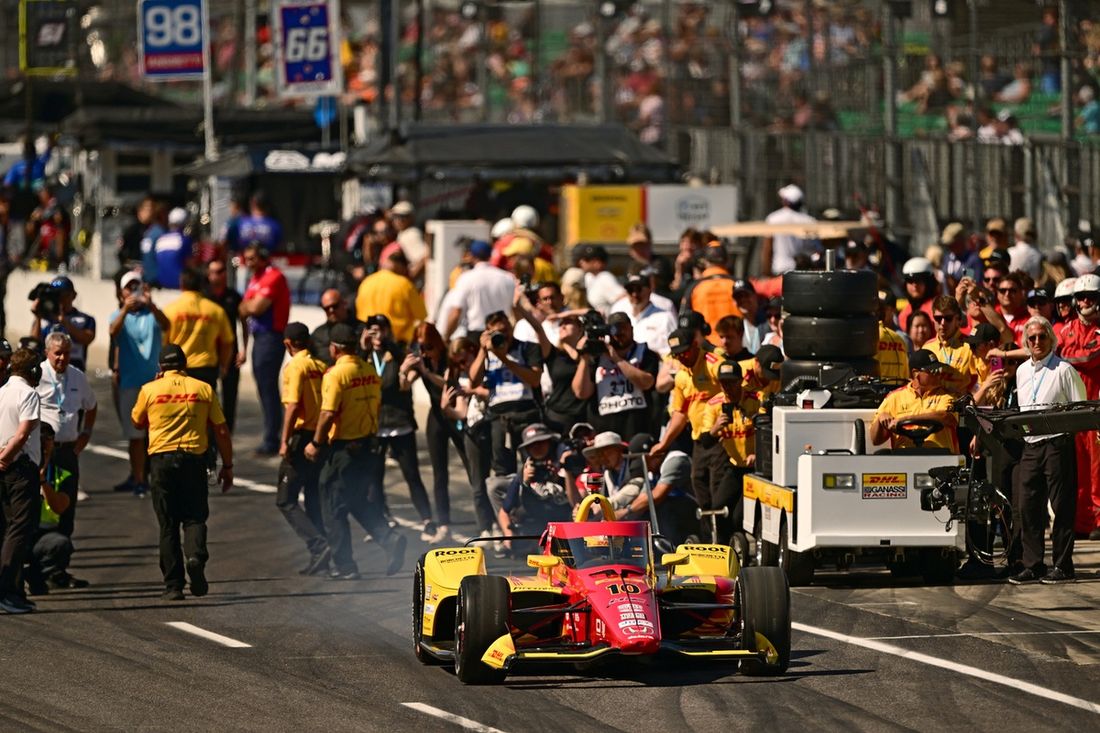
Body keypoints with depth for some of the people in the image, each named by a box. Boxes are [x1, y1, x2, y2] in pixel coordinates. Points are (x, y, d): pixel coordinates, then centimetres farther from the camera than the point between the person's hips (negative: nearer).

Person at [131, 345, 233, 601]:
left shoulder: (150, 390, 4)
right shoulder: (203, 389, 6)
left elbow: (138, 422, 21)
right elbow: (221, 431, 6)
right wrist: (227, 466, 14)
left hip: (161, 458, 0)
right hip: (193, 458, 0)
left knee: (168, 524, 6)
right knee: (194, 517, 8)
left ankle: (173, 585, 2)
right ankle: (196, 556, -23)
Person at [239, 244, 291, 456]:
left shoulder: (273, 277, -12)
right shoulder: (256, 278, 18)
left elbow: (256, 307, -18)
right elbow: (244, 311, 19)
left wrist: (247, 305, 0)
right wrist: (249, 305, -1)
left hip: (270, 337, -10)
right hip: (258, 337, 10)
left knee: (268, 388, -9)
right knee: (264, 389, 12)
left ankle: (271, 440, -7)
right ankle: (270, 439, 17)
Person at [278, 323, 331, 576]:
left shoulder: (295, 367, -10)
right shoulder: (321, 367, 9)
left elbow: (293, 405, -19)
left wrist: (285, 441, -19)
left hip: (302, 438, -7)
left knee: (286, 501, -2)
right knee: (314, 501, 13)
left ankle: (318, 546, -18)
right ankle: (319, 560, 10)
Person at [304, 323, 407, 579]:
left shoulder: (335, 375, -16)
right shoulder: (370, 372, 5)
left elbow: (328, 415, -21)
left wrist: (316, 444, -10)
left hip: (343, 448, -7)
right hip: (369, 446, 7)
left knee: (334, 509, 5)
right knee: (362, 503, 19)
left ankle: (344, 566, 7)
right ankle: (390, 538, -3)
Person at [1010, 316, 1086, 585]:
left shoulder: (1064, 370, -4)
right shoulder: (1022, 371, 15)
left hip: (1058, 444, -6)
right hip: (1030, 444, 6)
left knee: (1061, 507, -2)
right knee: (1027, 506, 3)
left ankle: (1063, 566, 2)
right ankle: (1033, 565, 9)